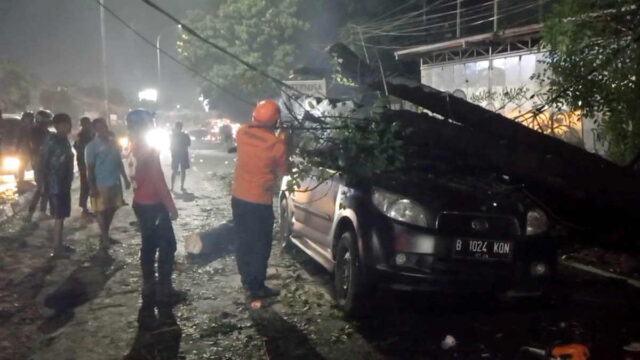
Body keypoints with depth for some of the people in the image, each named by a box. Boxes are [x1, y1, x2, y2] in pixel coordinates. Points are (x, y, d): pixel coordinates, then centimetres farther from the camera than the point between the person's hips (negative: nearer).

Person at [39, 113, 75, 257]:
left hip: (64, 184, 8)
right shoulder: (51, 140, -14)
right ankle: (57, 248, 0)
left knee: (62, 216, 13)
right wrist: (43, 183, -17)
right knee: (59, 217, -5)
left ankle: (60, 245, 21)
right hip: (55, 185, -8)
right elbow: (42, 163, -14)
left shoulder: (64, 141, 11)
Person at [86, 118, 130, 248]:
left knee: (112, 210, 12)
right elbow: (90, 168, -11)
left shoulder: (113, 142, 9)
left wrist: (125, 179, 15)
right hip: (101, 185, -6)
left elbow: (119, 162, 16)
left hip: (115, 183, 6)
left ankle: (105, 235, 26)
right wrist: (92, 187, -15)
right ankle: (104, 238, 13)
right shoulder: (92, 146, -9)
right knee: (102, 211, 2)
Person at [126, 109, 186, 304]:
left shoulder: (134, 149, 8)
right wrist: (171, 207, -16)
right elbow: (158, 181, -20)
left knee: (149, 244, 15)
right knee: (167, 245, -1)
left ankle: (148, 286, 21)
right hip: (153, 205, -9)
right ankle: (164, 290, 1)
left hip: (140, 203, 9)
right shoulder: (149, 149, -18)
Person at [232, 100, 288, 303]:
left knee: (243, 242, 17)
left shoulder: (242, 133, -6)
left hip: (238, 197, 5)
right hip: (260, 201, -5)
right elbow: (282, 172, -2)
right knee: (260, 245, 8)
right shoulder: (277, 145, -18)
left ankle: (248, 282, 29)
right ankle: (257, 288, 13)